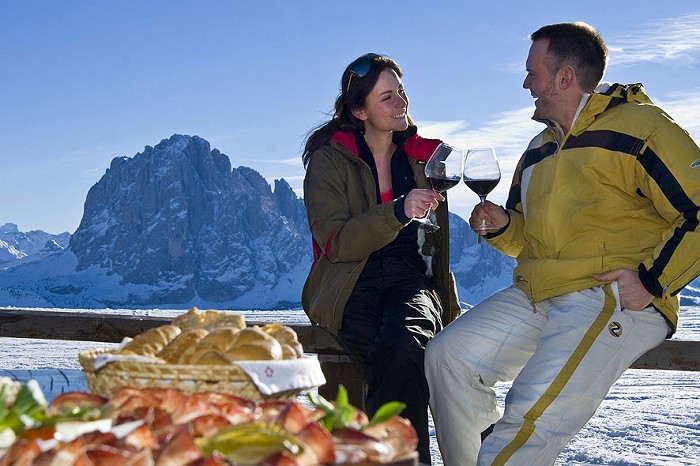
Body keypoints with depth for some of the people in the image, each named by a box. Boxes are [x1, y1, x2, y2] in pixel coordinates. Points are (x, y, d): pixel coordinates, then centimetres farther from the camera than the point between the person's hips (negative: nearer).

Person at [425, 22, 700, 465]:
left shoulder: (638, 127, -5)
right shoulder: (540, 150, 22)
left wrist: (652, 281, -15)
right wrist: (503, 227, 9)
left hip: (614, 300, -8)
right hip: (534, 296, 8)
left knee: (535, 415, -25)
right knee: (449, 354, -10)